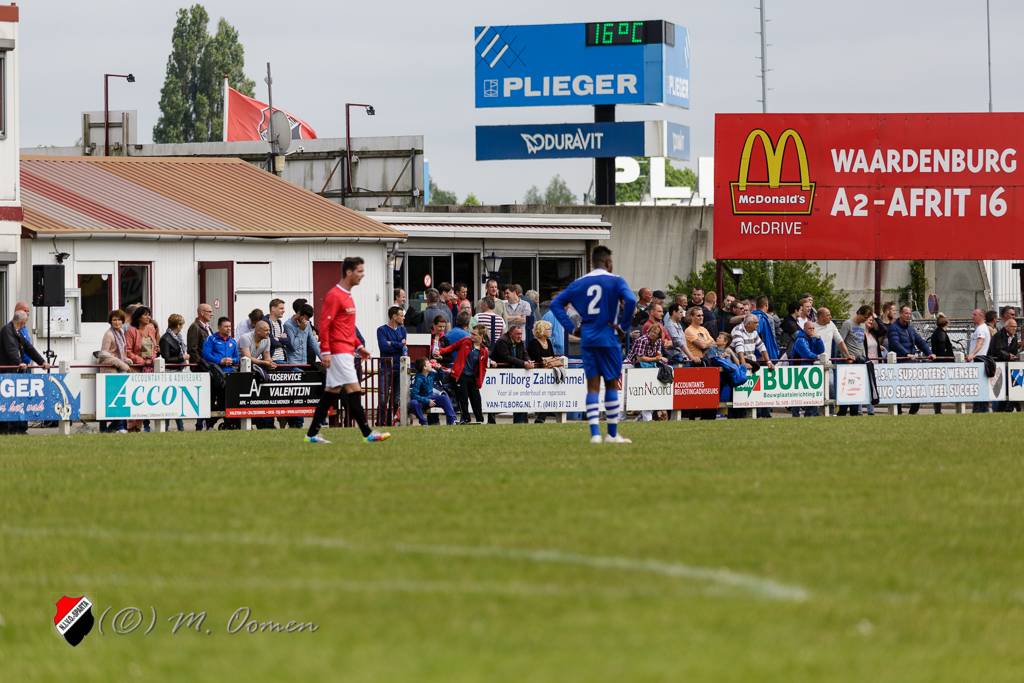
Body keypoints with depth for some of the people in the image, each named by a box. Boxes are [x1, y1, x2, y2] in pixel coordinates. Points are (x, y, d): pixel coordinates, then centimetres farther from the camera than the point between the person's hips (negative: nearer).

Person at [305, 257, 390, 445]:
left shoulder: (347, 296, 17)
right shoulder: (334, 296, -12)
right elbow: (324, 324, -17)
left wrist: (358, 346, 19)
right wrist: (325, 351, -21)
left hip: (346, 351, 10)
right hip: (339, 351, -10)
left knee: (331, 392, 9)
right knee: (353, 390, -10)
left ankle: (312, 434, 12)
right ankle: (368, 434, -10)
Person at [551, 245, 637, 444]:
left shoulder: (580, 283, 10)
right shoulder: (615, 281, -3)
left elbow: (556, 303, 9)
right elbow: (630, 300, -20)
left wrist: (571, 327, 7)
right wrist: (623, 326, -8)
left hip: (587, 339, 4)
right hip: (608, 338, -4)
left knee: (593, 386, 4)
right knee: (612, 384, 6)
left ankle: (595, 433, -5)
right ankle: (612, 434, 8)